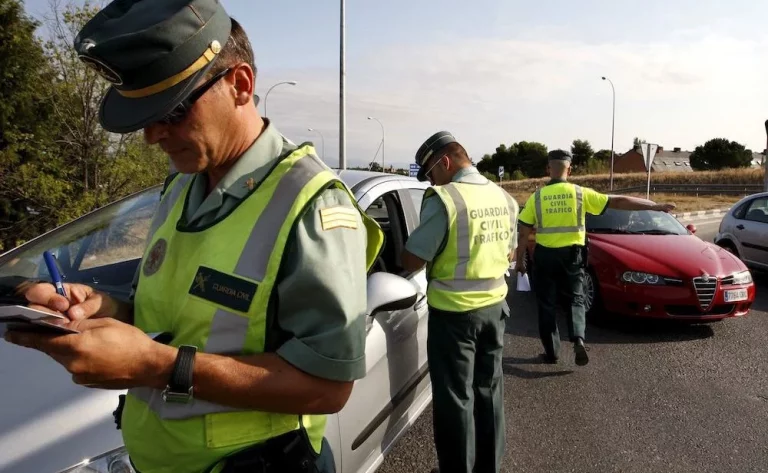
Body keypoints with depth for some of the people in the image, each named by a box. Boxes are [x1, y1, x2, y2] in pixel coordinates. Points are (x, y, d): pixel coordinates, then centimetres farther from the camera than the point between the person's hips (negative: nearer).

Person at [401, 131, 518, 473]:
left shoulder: (444, 198, -19)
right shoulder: (504, 198, 5)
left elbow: (411, 260, -18)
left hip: (454, 312, -7)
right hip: (494, 306, 7)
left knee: (455, 397, 6)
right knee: (489, 389, 18)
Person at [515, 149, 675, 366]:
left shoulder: (537, 197, -4)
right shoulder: (580, 193, -4)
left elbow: (524, 233, -4)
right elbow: (618, 202, -3)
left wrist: (519, 260, 7)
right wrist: (655, 206, 3)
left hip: (545, 255, -1)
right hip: (572, 255, 1)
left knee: (547, 305, 10)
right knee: (575, 300, 15)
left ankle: (551, 352, 14)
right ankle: (578, 339, -6)